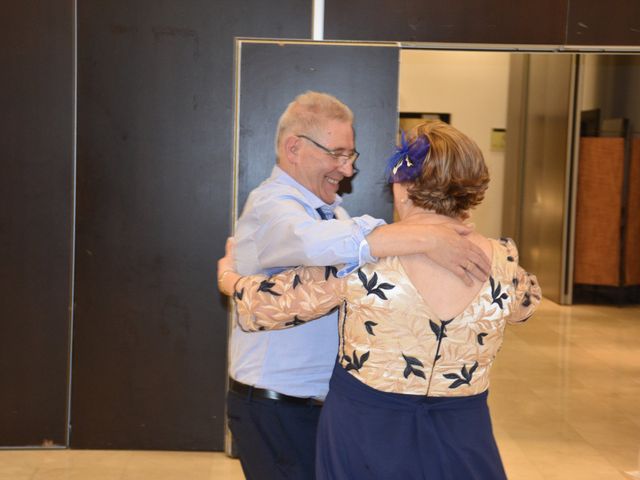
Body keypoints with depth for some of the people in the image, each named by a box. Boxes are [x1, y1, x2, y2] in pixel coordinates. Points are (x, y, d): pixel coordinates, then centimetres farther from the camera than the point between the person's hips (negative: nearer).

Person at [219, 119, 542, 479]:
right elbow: (527, 300, 14)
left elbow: (276, 303, -7)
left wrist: (230, 279, 14)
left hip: (363, 435, -1)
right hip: (461, 445, 2)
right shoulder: (502, 263, -10)